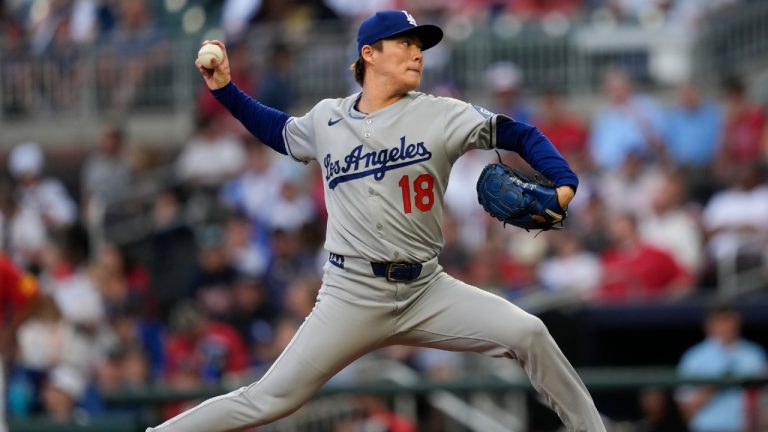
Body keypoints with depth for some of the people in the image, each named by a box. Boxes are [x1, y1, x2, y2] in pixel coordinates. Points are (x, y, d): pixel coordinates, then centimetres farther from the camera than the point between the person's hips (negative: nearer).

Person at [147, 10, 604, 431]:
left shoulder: (441, 115, -1)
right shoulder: (327, 119, 5)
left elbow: (520, 134, -2)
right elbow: (279, 130, 26)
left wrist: (563, 184, -18)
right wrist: (225, 88, 17)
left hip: (427, 292, 1)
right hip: (352, 297, -1)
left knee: (527, 333, -17)